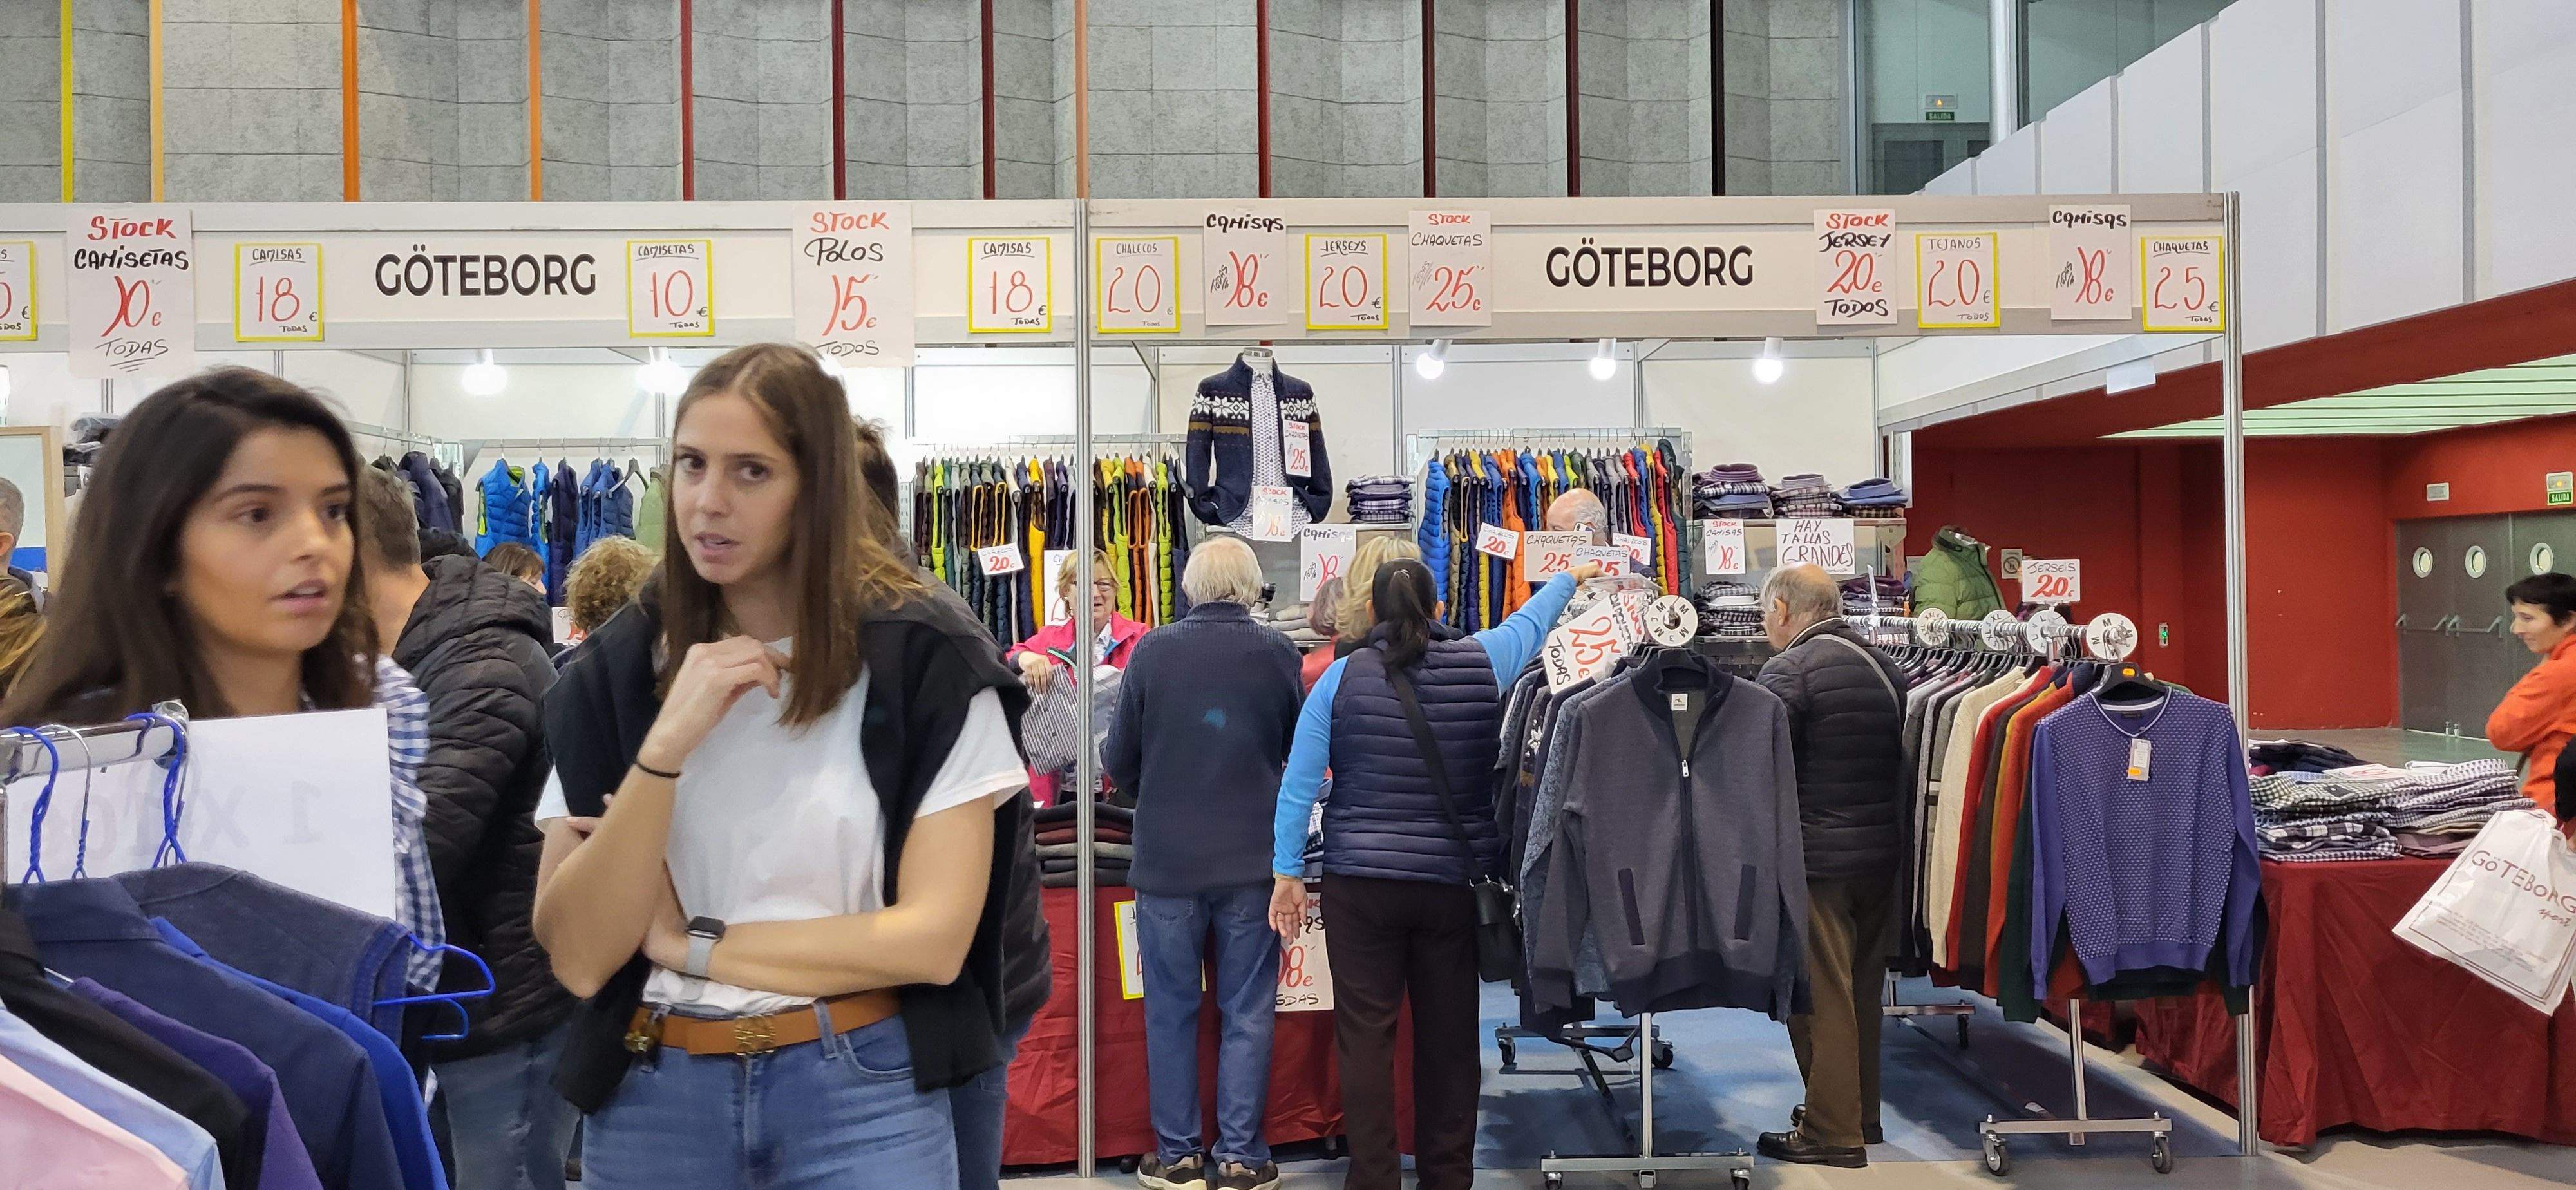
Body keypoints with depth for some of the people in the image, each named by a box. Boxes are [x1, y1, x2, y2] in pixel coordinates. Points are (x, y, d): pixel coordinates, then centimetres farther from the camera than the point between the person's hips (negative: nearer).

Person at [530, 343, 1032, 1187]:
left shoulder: (922, 657, -9)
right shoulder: (615, 668, -1)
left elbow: (934, 938, -13)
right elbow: (578, 956, -8)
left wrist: (690, 945, -9)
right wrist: (665, 746, -20)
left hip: (862, 1094, -2)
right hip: (651, 1100, 3)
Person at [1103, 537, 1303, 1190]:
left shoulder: (1152, 651, -6)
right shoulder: (1277, 652, -5)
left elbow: (1118, 761, 0)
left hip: (1167, 860, 0)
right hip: (1253, 860, 0)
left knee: (1171, 1011, 11)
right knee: (1246, 1013, 9)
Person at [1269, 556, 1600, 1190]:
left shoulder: (1343, 676, -6)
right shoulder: (1481, 663, -3)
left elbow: (1299, 784, -6)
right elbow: (1530, 621, 19)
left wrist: (1288, 874, 3)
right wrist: (1570, 578, 39)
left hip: (1361, 882, -2)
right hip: (1452, 882, 2)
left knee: (1365, 1036, 5)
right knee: (1448, 1036, 13)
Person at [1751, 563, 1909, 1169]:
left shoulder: (1788, 671, -13)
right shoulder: (1885, 667, 9)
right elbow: (1903, 760, 13)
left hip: (1816, 860, -7)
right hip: (1883, 855, 7)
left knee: (1820, 996, 2)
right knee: (1863, 989, 18)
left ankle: (1833, 1130, 8)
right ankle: (1862, 1113, 29)